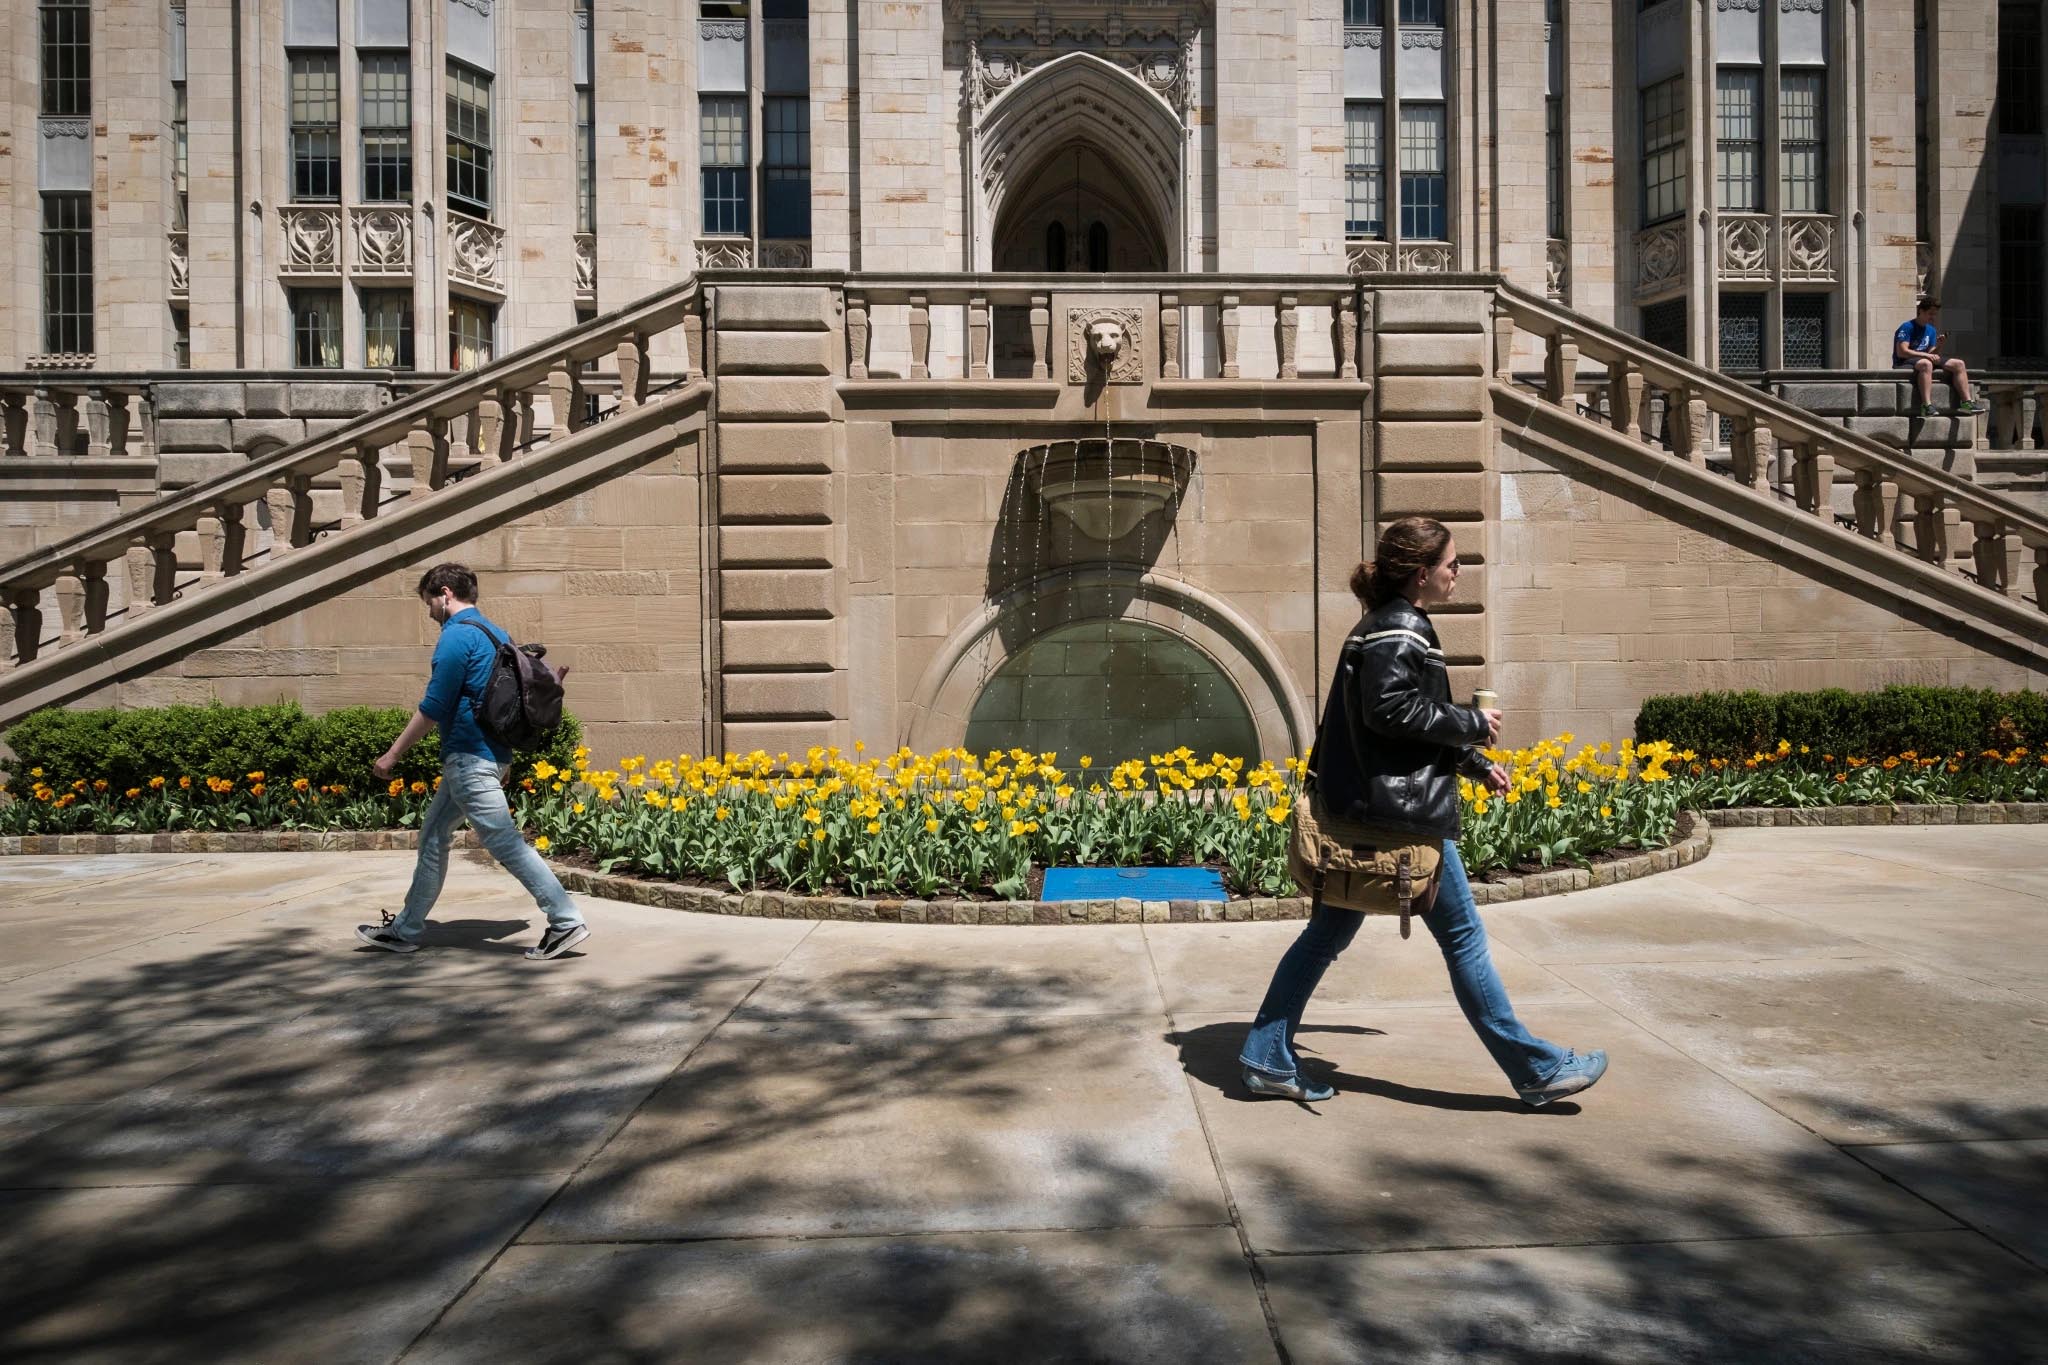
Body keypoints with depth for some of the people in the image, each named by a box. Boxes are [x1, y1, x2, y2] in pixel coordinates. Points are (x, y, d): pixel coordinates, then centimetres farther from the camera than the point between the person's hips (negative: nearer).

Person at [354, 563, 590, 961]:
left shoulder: (457, 635, -13)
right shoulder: (495, 634, 15)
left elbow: (433, 707, -15)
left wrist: (392, 754, -7)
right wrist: (504, 760, 26)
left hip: (469, 757, -10)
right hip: (491, 755, 10)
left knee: (507, 844, -9)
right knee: (433, 836, 17)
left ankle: (566, 922, -9)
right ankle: (405, 931, 26)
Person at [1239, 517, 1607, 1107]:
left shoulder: (1385, 626, 18)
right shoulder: (1401, 630, -13)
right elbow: (1391, 709, -24)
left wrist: (1476, 764, 21)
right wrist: (1473, 723, -12)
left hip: (1364, 810, 10)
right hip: (1404, 812, -10)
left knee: (1327, 935, 11)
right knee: (1463, 937, 3)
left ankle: (1267, 1060, 16)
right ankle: (1537, 1070, 19)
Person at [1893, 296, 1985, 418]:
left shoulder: (1931, 331, 18)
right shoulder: (1907, 327, -7)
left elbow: (1932, 354, 13)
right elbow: (1901, 352, -18)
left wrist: (1939, 346, -8)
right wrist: (1926, 355, -21)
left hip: (1926, 361, 8)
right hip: (1904, 363, -8)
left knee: (1959, 364, -5)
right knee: (1926, 363, -40)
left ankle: (1967, 402, -11)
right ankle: (1927, 406, -50)